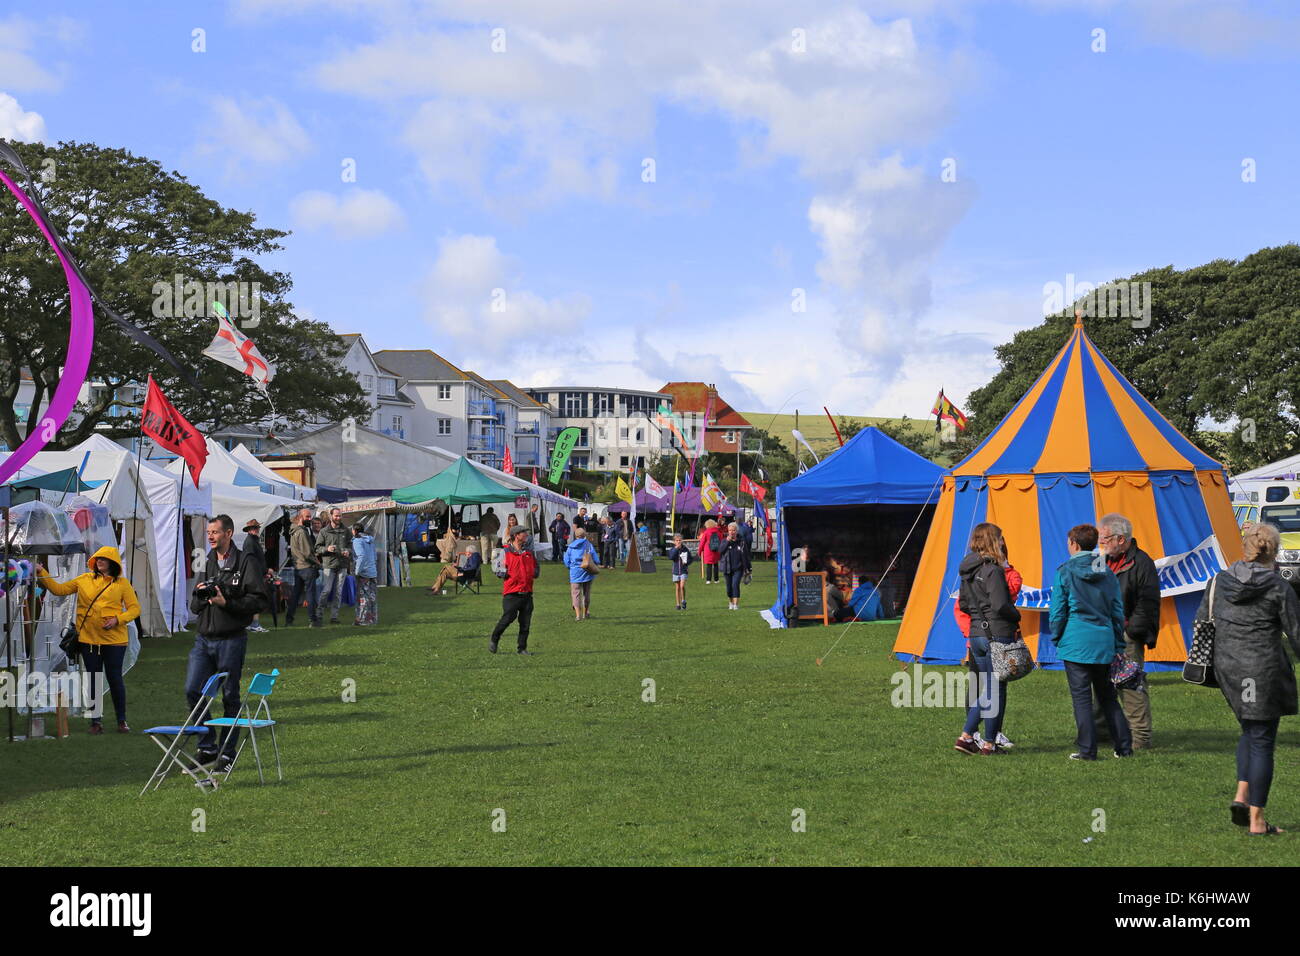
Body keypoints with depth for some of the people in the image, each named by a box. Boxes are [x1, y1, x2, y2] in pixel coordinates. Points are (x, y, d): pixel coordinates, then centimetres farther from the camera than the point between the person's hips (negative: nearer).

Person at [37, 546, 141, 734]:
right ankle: (96, 721, 14)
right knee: (93, 680, 6)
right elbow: (59, 589, 10)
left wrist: (118, 619, -15)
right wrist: (42, 574, 1)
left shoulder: (122, 583, 2)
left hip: (114, 639, -3)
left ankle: (122, 720, 13)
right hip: (88, 639, 3)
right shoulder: (84, 580, 9)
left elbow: (134, 608, 0)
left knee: (114, 678, 1)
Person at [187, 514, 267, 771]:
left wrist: (226, 603, -20)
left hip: (231, 639, -6)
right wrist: (200, 594, -4)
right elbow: (194, 606, 18)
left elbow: (257, 600, -11)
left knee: (230, 697, 2)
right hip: (204, 638, 6)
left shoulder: (246, 562, -5)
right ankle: (207, 747, 10)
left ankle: (227, 754, 10)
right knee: (193, 691, -2)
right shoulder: (206, 562, 15)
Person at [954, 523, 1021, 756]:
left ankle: (965, 737, 12)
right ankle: (989, 744, 7)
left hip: (976, 634, 8)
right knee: (996, 691, 2)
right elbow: (1001, 605, -20)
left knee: (984, 689, 16)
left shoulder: (967, 572, 11)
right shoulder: (992, 570, -15)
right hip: (997, 635, -8)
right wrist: (1016, 616, -1)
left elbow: (963, 604, 17)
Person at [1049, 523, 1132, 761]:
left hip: (1076, 642, -4)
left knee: (1081, 697, 0)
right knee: (1108, 696, 14)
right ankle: (1124, 746, 13)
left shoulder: (1065, 572, -5)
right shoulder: (1108, 573, 8)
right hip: (1104, 643, 5)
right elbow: (1118, 611, 11)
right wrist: (1118, 646, 16)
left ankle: (1087, 750, -1)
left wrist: (1056, 639, 9)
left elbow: (1057, 610, -4)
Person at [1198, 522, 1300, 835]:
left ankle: (1241, 795, 8)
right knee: (1262, 742, 2)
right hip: (1264, 670, -5)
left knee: (1250, 732, 24)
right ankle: (1256, 820, 4)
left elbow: (1201, 624, 9)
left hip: (1227, 669, 5)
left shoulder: (1220, 581, 2)